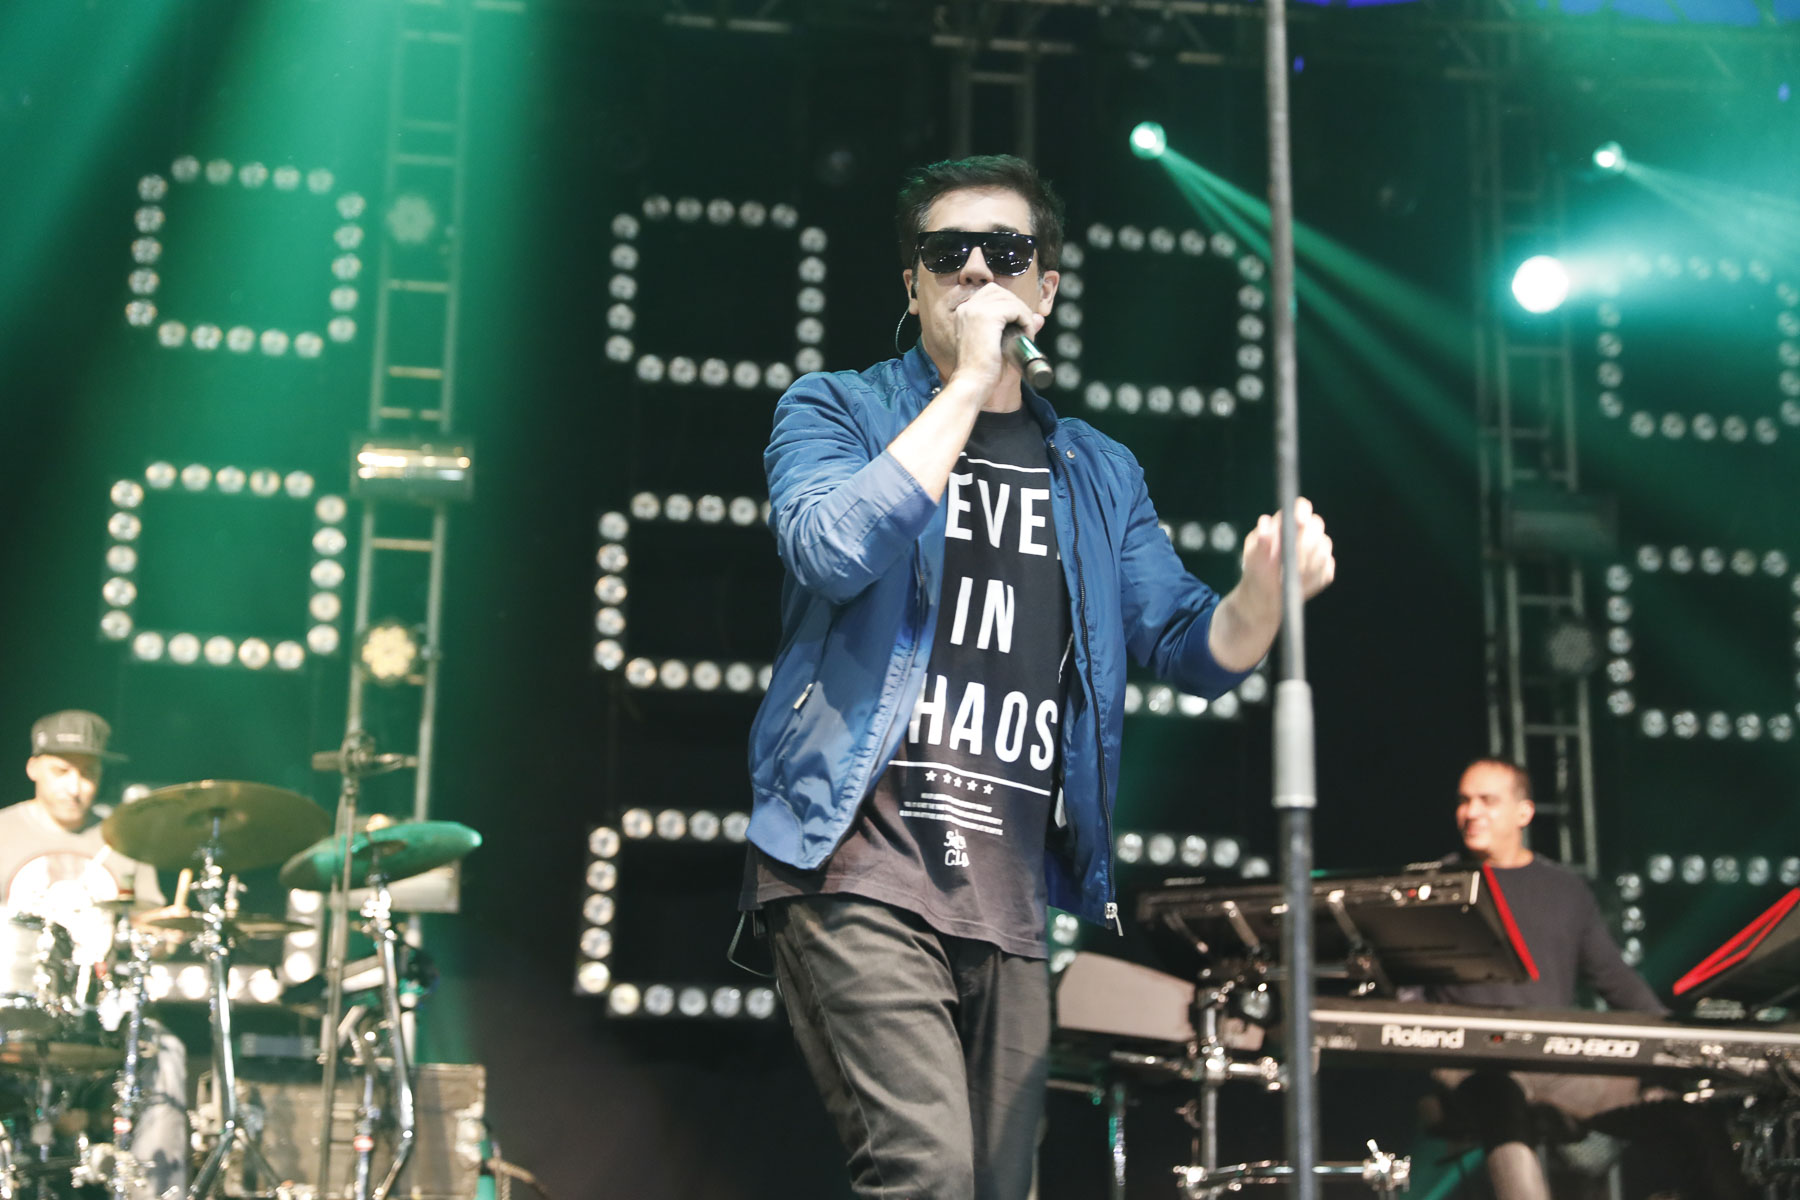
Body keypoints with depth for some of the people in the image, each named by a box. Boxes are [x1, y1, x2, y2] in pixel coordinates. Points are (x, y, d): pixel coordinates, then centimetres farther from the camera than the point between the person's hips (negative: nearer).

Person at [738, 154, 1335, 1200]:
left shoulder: (1099, 474, 18)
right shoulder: (836, 410, 7)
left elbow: (1195, 647, 10)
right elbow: (833, 553, -15)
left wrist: (1265, 590, -13)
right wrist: (968, 383, -11)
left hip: (1012, 898, 5)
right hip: (861, 869, -5)